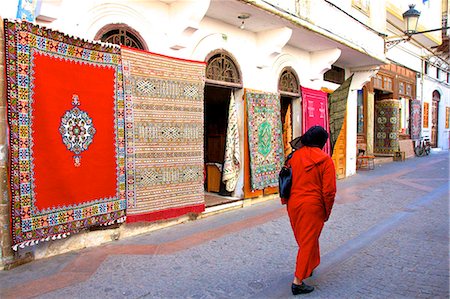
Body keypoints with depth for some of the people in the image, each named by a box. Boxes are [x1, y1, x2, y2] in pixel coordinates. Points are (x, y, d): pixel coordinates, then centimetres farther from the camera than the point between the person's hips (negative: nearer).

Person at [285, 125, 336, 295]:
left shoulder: (295, 156, 1)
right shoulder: (325, 160, -12)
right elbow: (329, 190, -13)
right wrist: (327, 211, 1)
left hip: (293, 204, 5)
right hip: (313, 206, -5)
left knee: (303, 238, 24)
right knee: (308, 241, 5)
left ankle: (309, 267, 45)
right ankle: (298, 282, 8)